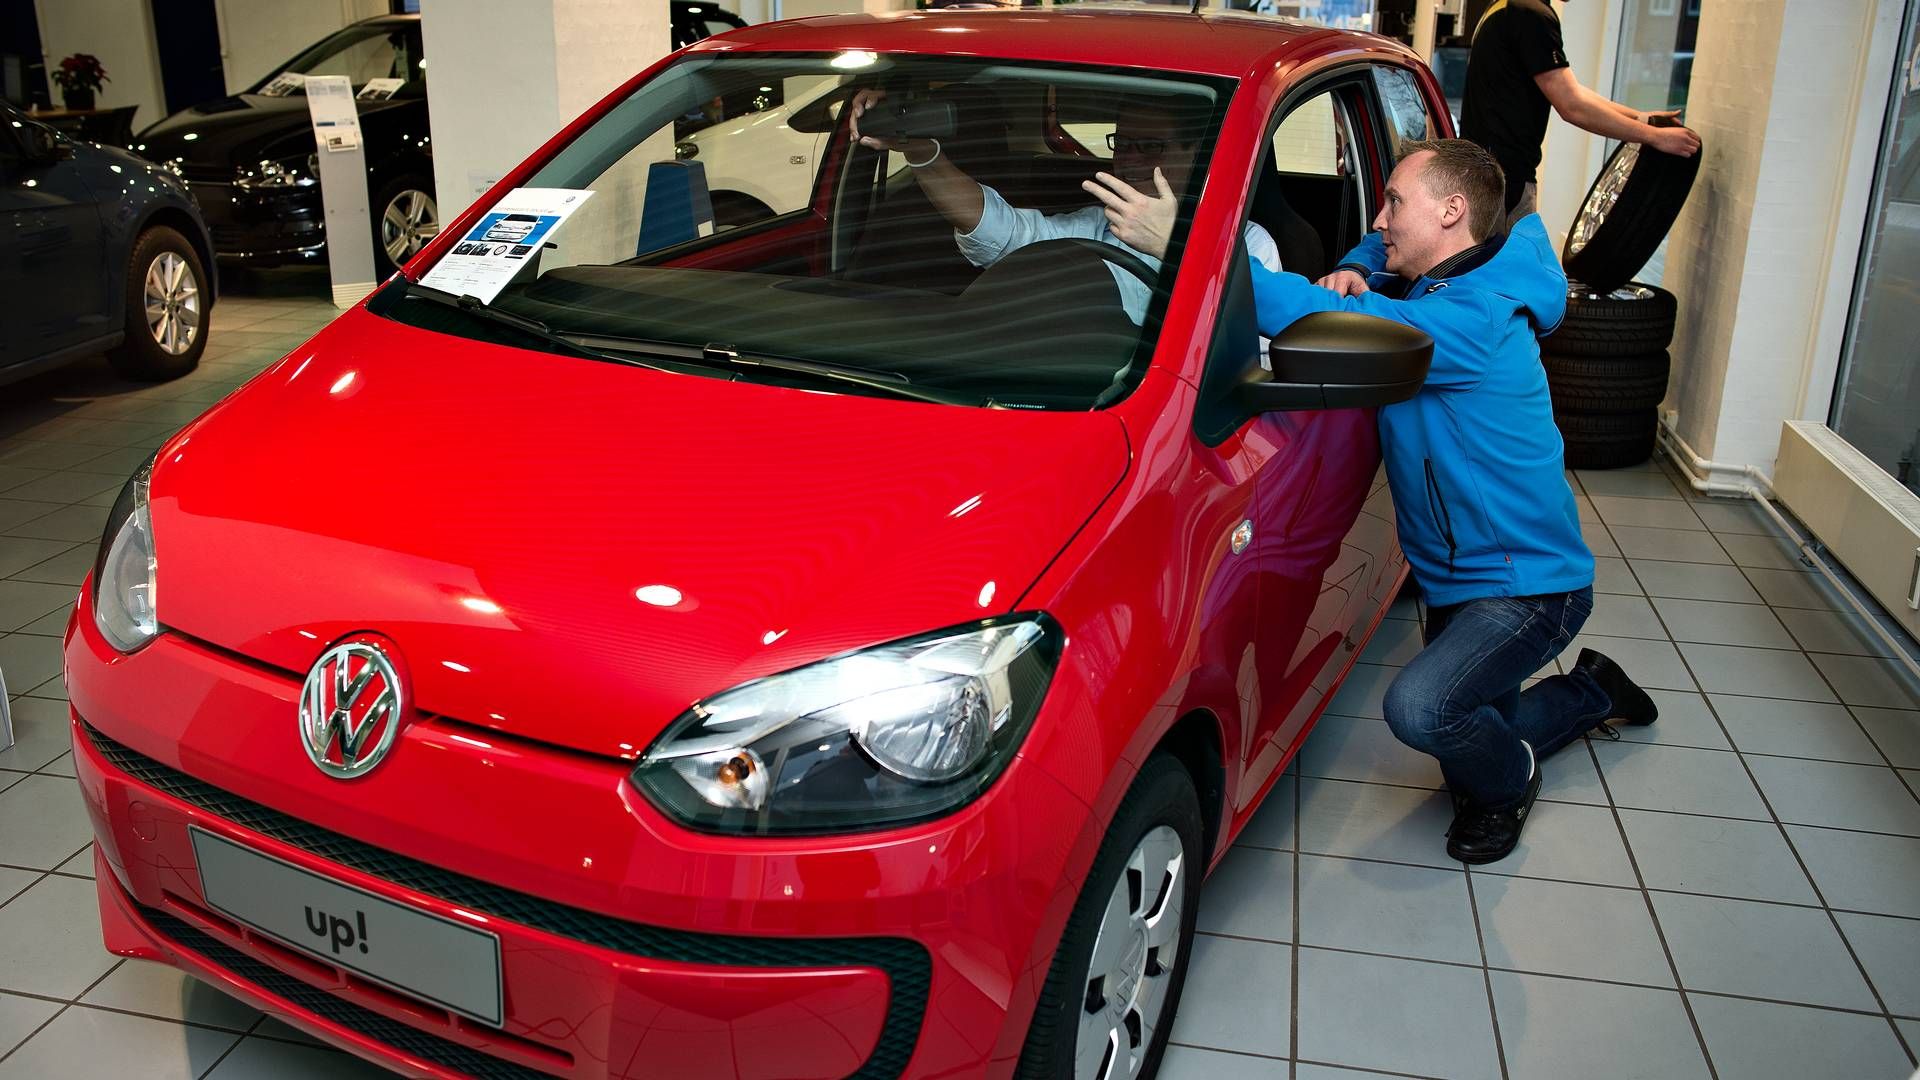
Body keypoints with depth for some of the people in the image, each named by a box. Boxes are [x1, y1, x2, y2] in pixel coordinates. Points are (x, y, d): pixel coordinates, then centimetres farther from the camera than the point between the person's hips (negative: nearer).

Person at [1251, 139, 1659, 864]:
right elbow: (1380, 251, 23)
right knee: (1468, 740, 18)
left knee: (1418, 708, -31)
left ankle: (1507, 784, 1)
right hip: (1459, 580, 10)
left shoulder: (1471, 322, -27)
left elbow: (1326, 320, -39)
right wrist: (1352, 274, -4)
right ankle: (1593, 693, 42)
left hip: (1529, 588, -10)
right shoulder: (1438, 290, 3)